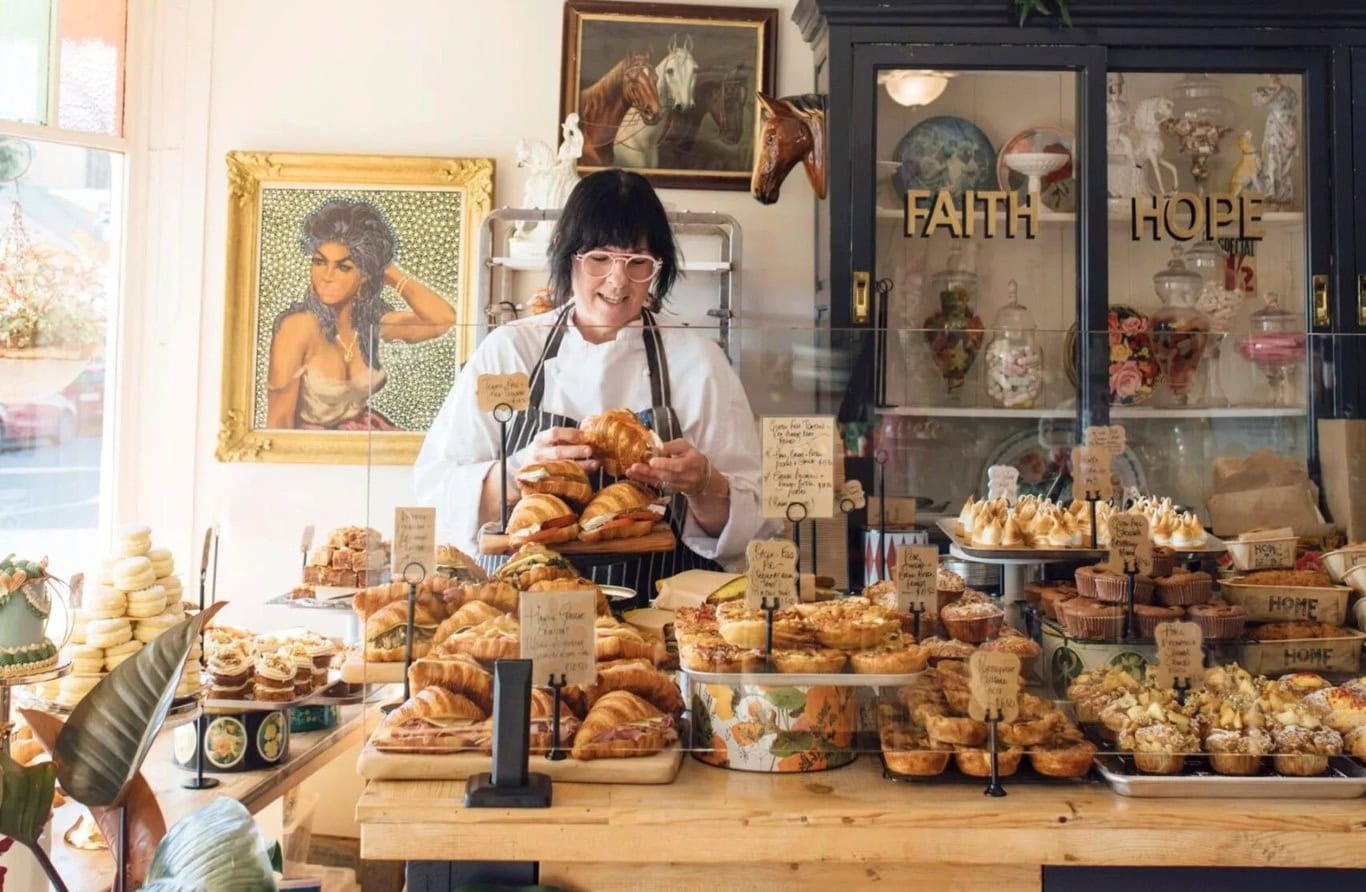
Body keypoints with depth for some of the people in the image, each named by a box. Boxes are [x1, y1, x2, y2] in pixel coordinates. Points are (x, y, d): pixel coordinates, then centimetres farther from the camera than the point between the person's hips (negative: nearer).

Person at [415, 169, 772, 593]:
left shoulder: (699, 360, 6)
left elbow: (745, 523, 5)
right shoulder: (507, 350, 7)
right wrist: (523, 472, -16)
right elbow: (438, 492, 1)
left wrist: (702, 484, -15)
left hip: (659, 606, 0)